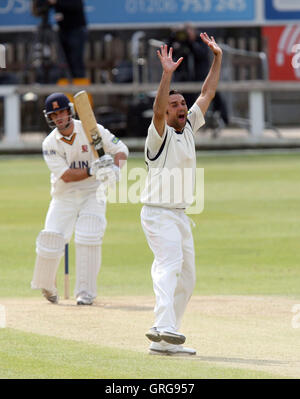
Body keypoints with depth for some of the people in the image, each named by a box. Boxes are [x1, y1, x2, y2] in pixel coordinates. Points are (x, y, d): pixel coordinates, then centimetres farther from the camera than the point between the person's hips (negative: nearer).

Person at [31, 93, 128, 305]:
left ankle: (86, 291, -6)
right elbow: (66, 175, -19)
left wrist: (114, 169, -29)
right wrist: (92, 171, -33)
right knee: (51, 239, -8)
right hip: (64, 198, 1)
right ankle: (46, 286, 16)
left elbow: (121, 149, -8)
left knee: (88, 240, -15)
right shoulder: (50, 144, -9)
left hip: (92, 194, -1)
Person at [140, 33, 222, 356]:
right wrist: (167, 74, -39)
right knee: (170, 263, -28)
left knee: (186, 277, 8)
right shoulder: (160, 135, -9)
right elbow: (157, 110, -29)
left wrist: (217, 58, 9)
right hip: (158, 213, -9)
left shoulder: (189, 128, 11)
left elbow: (207, 94, 15)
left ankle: (163, 342, 11)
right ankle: (163, 326, -46)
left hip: (180, 215, 9)